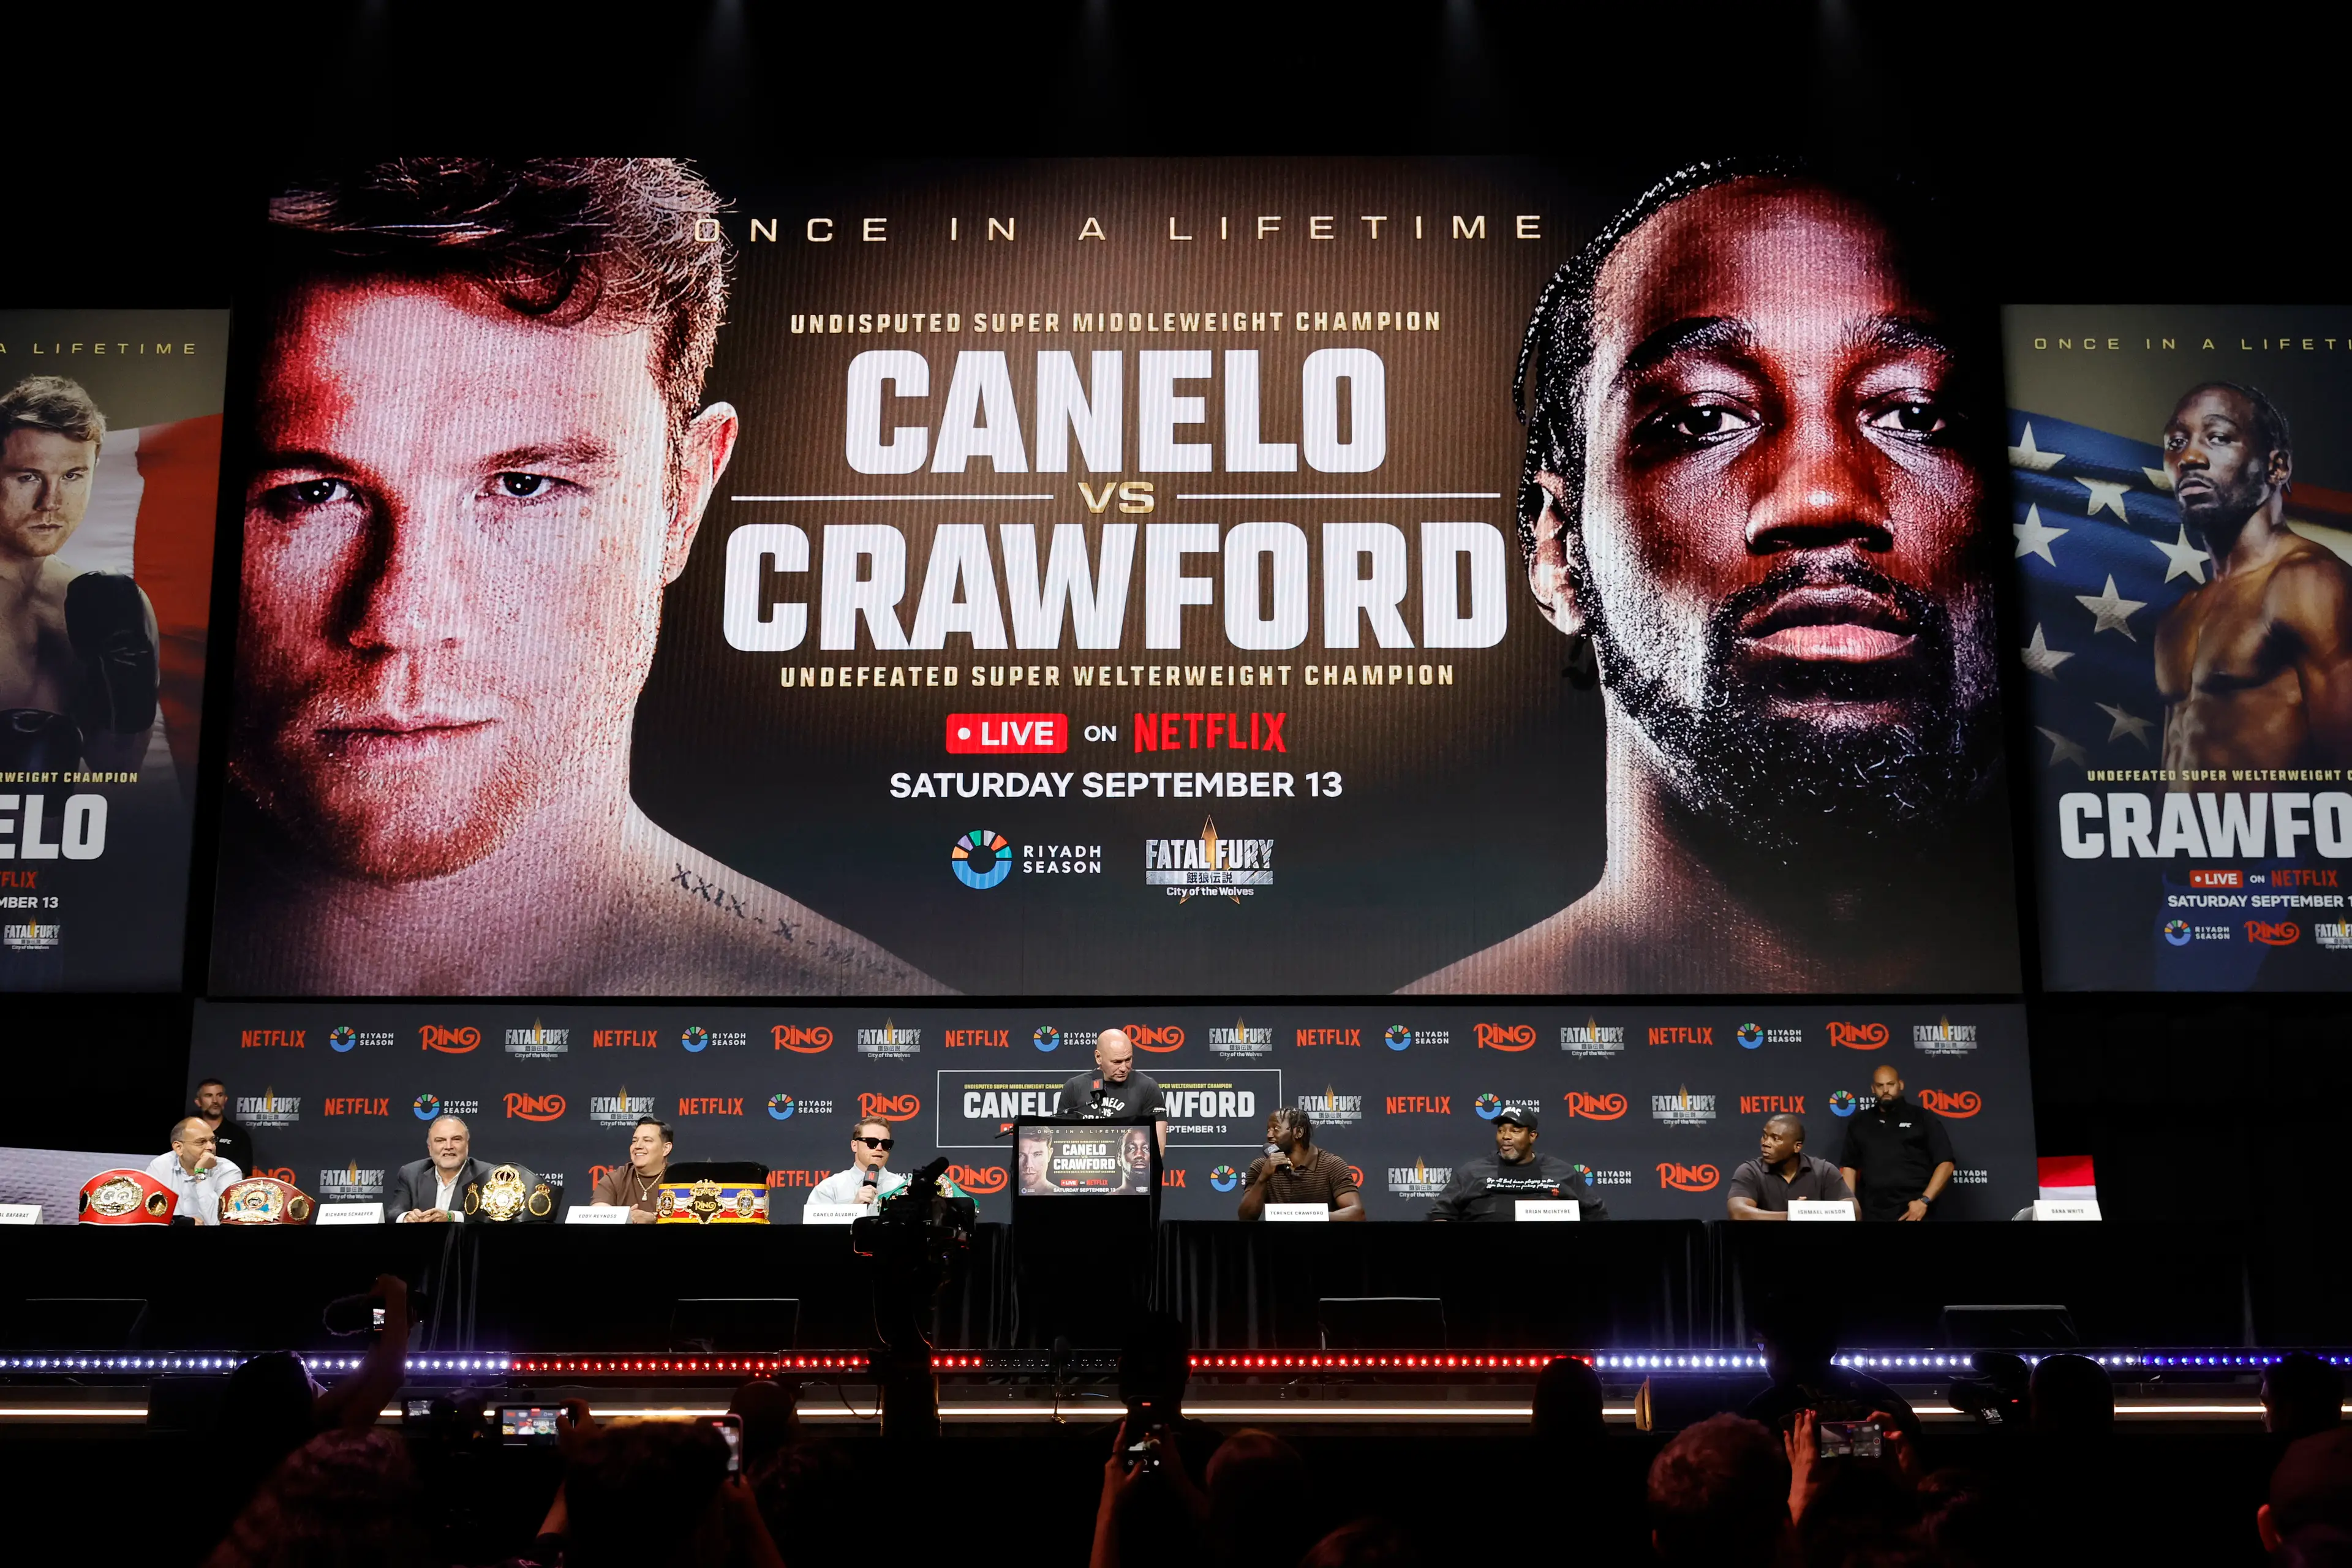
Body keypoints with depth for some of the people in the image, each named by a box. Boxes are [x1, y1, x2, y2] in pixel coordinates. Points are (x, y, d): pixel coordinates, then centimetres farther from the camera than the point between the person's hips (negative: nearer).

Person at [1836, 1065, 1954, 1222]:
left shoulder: (1923, 1118, 4)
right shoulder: (1860, 1122, 13)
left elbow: (1945, 1164, -1)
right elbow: (1849, 1166, 14)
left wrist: (1925, 1201, -11)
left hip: (1914, 1212, -3)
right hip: (1873, 1213, 3)